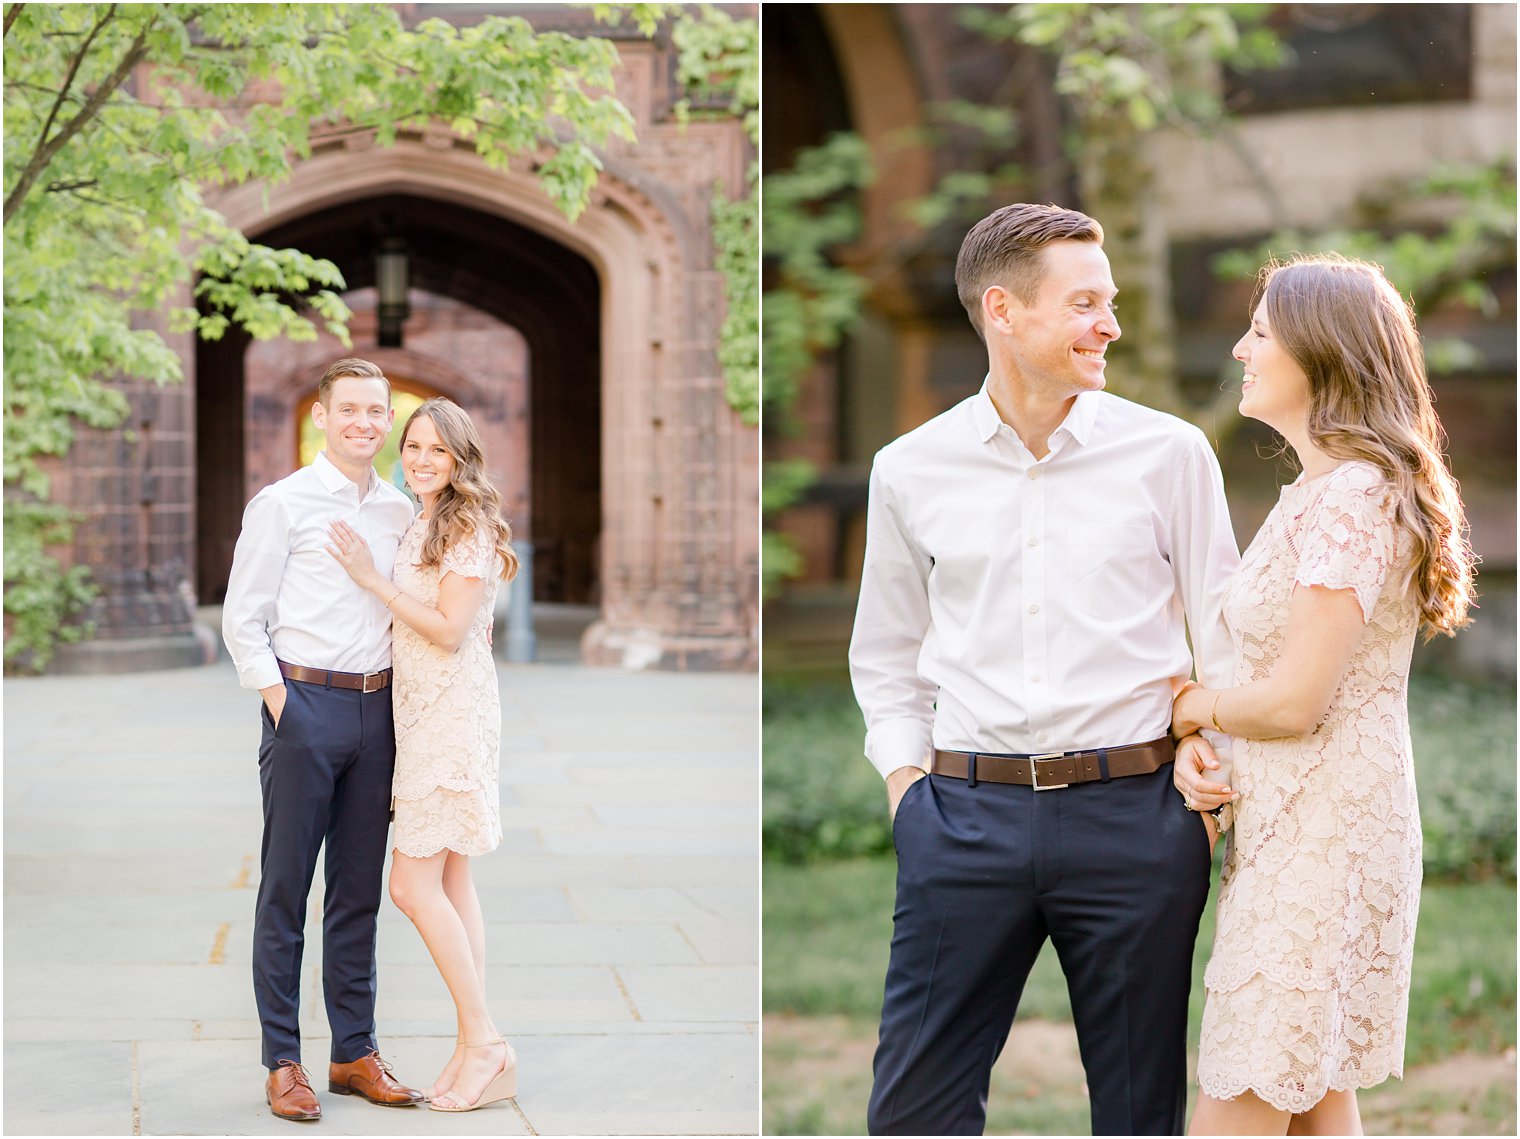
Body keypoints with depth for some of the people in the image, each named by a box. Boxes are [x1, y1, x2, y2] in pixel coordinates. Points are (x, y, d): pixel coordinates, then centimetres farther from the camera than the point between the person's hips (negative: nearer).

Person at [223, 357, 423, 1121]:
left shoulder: (400, 513, 12)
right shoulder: (282, 504, -2)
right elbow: (242, 619, -3)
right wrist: (279, 702, -9)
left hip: (377, 708, 5)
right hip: (305, 703, -5)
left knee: (360, 888, 9)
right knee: (286, 889, -1)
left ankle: (354, 1052, 17)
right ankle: (282, 1062, 4)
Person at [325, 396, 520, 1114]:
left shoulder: (471, 527, -11)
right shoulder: (422, 527, 17)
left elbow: (450, 630, -17)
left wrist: (371, 578, -14)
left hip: (452, 714, -9)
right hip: (420, 711, 9)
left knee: (413, 885, -11)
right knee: (450, 883, 7)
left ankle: (482, 1042, -5)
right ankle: (479, 1050, 10)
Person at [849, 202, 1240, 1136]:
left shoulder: (1169, 453, 2)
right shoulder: (910, 472, 7)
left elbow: (1226, 636, 7)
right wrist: (905, 777, 6)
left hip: (1133, 812, -1)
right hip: (964, 815, 1)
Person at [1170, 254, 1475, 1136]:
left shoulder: (1350, 498, -18)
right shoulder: (1318, 490, 14)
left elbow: (1294, 701, -22)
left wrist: (1189, 706, -3)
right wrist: (1196, 753, -2)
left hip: (1321, 829, -10)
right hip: (1287, 822, 10)